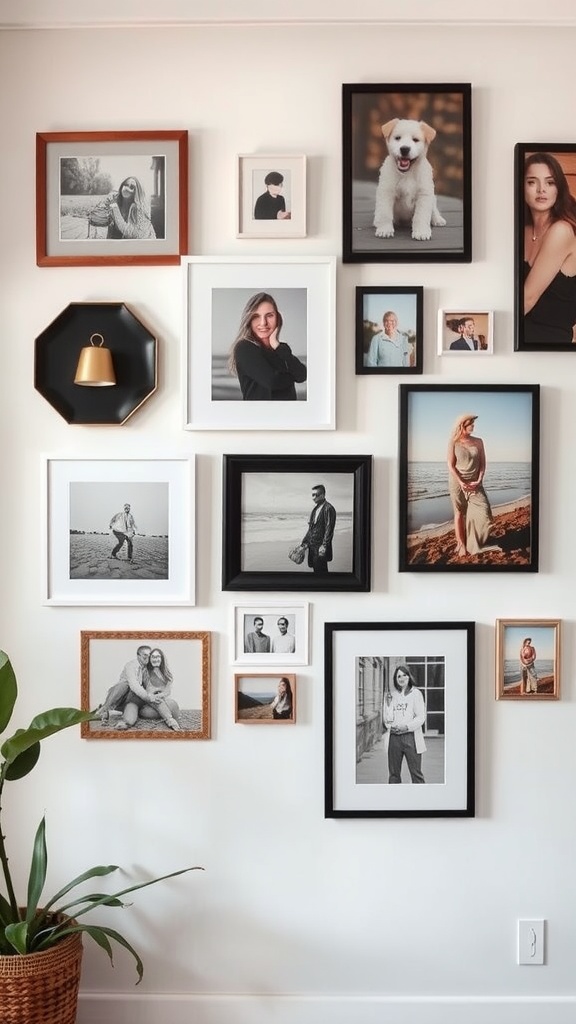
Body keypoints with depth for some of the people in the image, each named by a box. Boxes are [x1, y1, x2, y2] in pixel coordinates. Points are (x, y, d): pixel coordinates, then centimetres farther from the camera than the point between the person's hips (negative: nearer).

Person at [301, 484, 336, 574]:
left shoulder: (328, 508, -12)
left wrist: (324, 546, -21)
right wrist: (305, 541, 17)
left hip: (320, 547, -8)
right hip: (312, 546, 9)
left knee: (321, 571, -6)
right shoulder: (316, 508, 15)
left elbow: (329, 529, -17)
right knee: (315, 570, 11)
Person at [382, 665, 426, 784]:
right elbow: (386, 719, 10)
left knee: (416, 773, -2)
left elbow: (421, 717, -3)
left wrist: (407, 726, -15)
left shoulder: (415, 693, 3)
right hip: (394, 737, 3)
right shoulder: (391, 695, 11)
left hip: (410, 737, -3)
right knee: (394, 774, 7)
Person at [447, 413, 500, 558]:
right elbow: (450, 465, -7)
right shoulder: (453, 442, -4)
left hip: (474, 483, 3)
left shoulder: (478, 441, 4)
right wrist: (461, 483, -16)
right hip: (457, 482, -3)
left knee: (484, 511, -6)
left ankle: (476, 543, 10)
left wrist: (479, 481, -9)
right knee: (459, 513, 1)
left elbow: (483, 463, 4)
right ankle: (461, 545, 7)